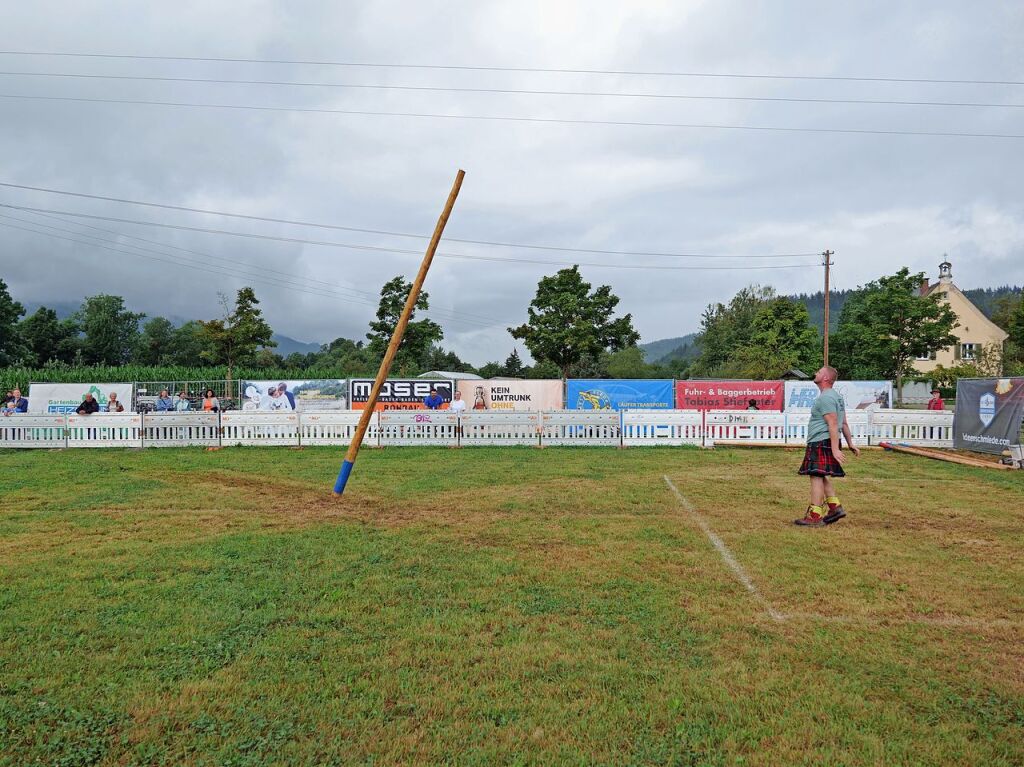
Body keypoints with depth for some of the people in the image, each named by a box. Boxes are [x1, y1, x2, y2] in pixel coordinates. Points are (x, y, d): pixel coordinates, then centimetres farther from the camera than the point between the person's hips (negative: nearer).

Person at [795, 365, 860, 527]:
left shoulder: (826, 398, -14)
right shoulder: (837, 396, 19)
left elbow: (833, 424, -21)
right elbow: (844, 423, 21)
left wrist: (835, 449, -24)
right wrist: (850, 443, 23)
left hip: (821, 443, -11)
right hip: (826, 443, 11)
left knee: (816, 476, -10)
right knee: (822, 476, 18)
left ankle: (814, 517, -11)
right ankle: (835, 507, 17)